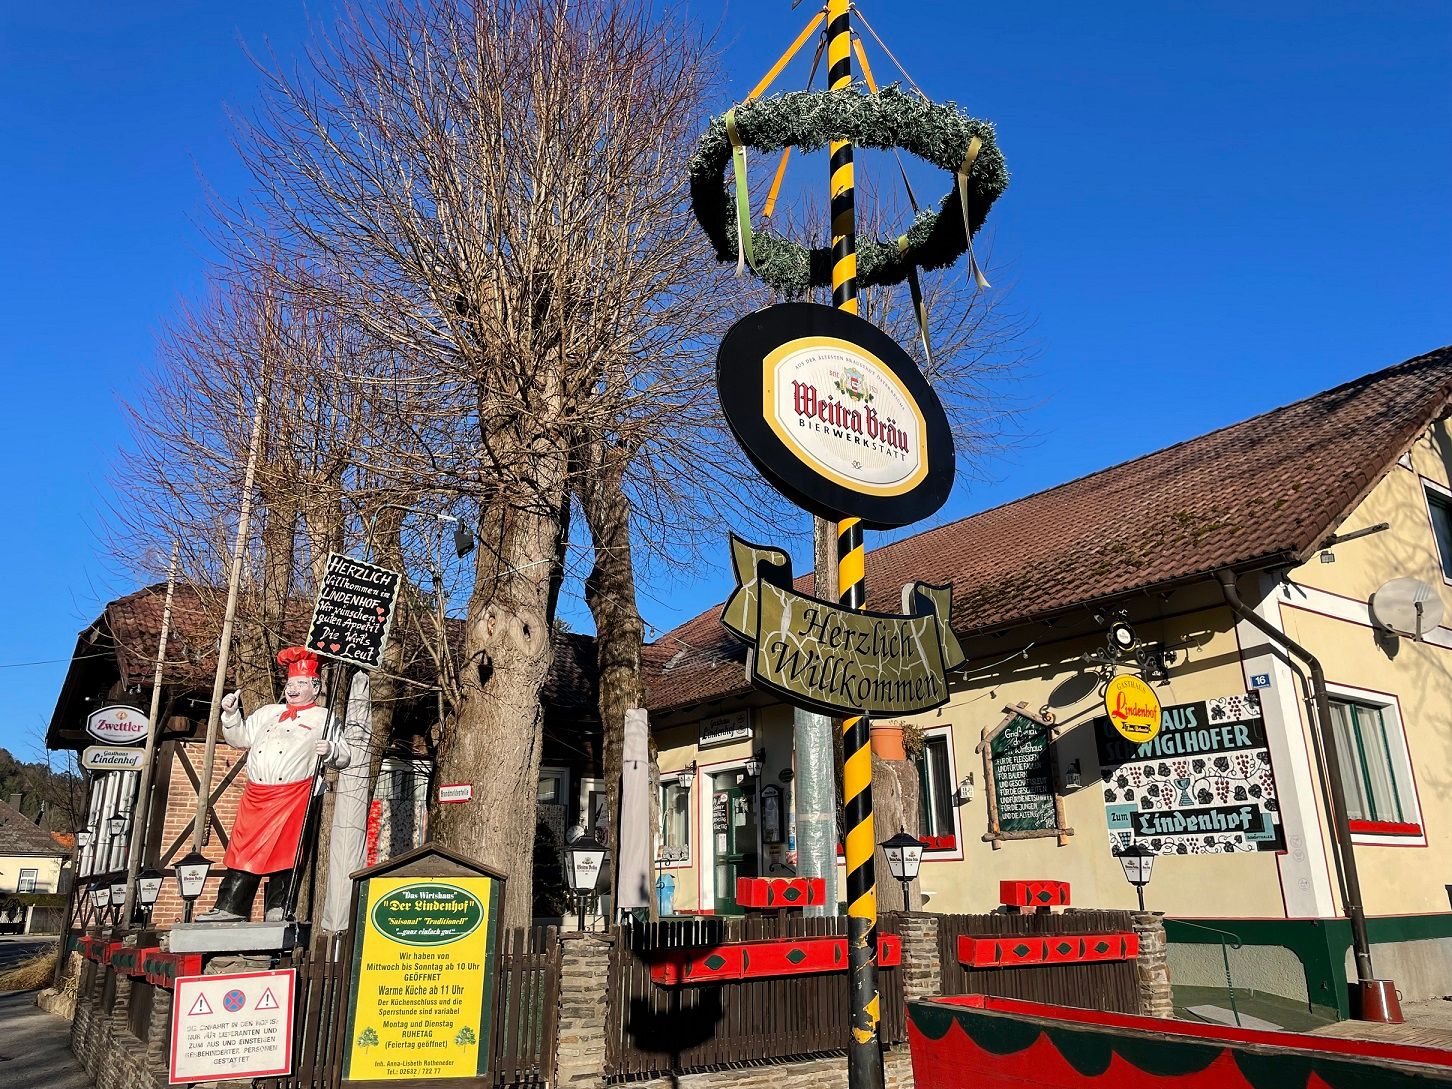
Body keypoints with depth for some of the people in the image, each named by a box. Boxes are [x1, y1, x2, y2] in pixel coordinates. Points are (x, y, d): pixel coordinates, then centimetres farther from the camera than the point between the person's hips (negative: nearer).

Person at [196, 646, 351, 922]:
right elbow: (240, 739, 25)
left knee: (283, 851, -4)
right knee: (243, 849, 3)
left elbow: (344, 757, 3)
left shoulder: (323, 718, 8)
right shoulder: (267, 713, 23)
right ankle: (230, 907, 9)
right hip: (256, 795, 4)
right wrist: (231, 714, 10)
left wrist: (330, 750, -19)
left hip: (293, 795, -4)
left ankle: (278, 908, 3)